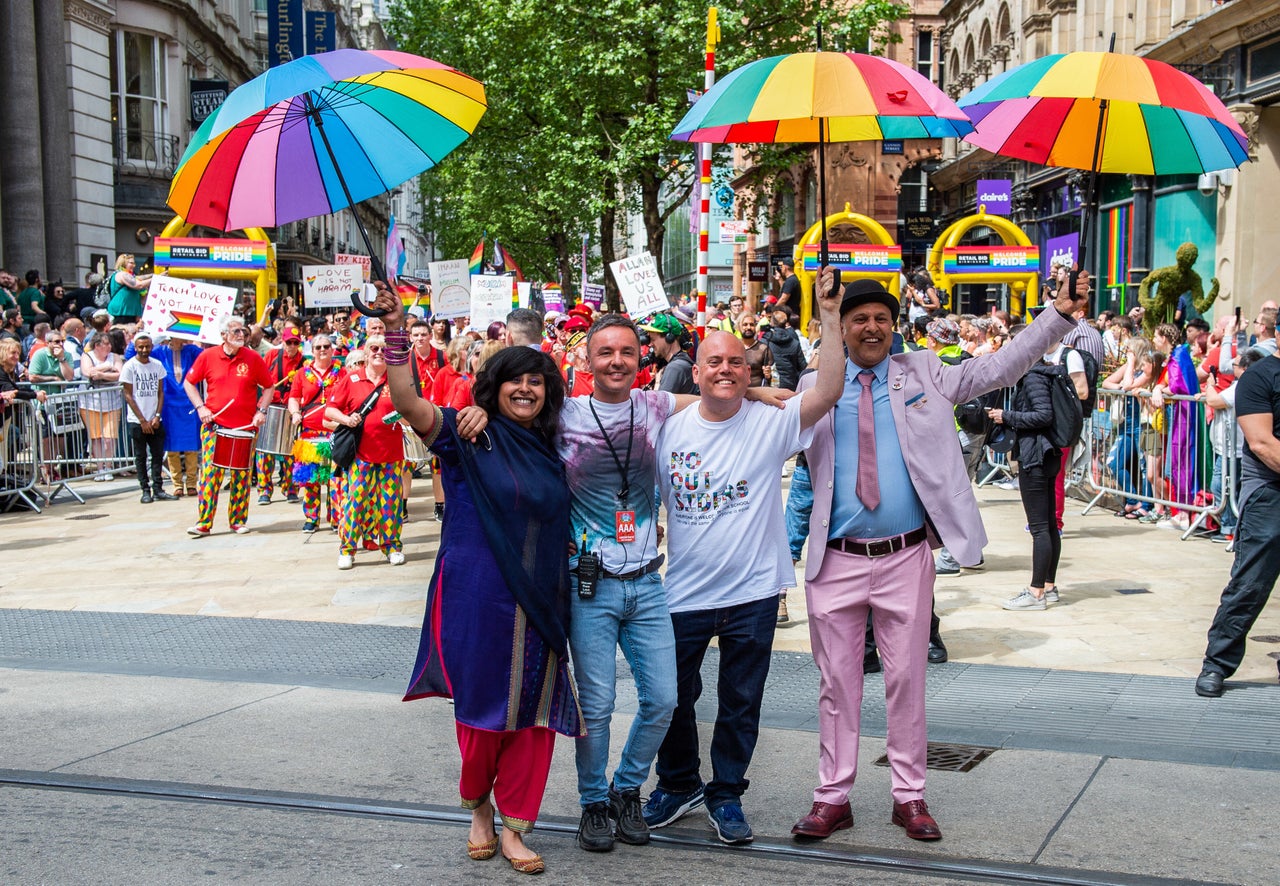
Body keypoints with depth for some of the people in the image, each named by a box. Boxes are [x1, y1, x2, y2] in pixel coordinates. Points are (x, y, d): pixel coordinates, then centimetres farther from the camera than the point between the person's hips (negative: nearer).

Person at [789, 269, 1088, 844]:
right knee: (837, 681, 7)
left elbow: (998, 367, 2)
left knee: (907, 678, 8)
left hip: (905, 558, 0)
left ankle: (909, 796, 20)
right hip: (836, 560, 0)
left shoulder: (923, 374, 6)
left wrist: (1059, 313, -5)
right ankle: (833, 797, 17)